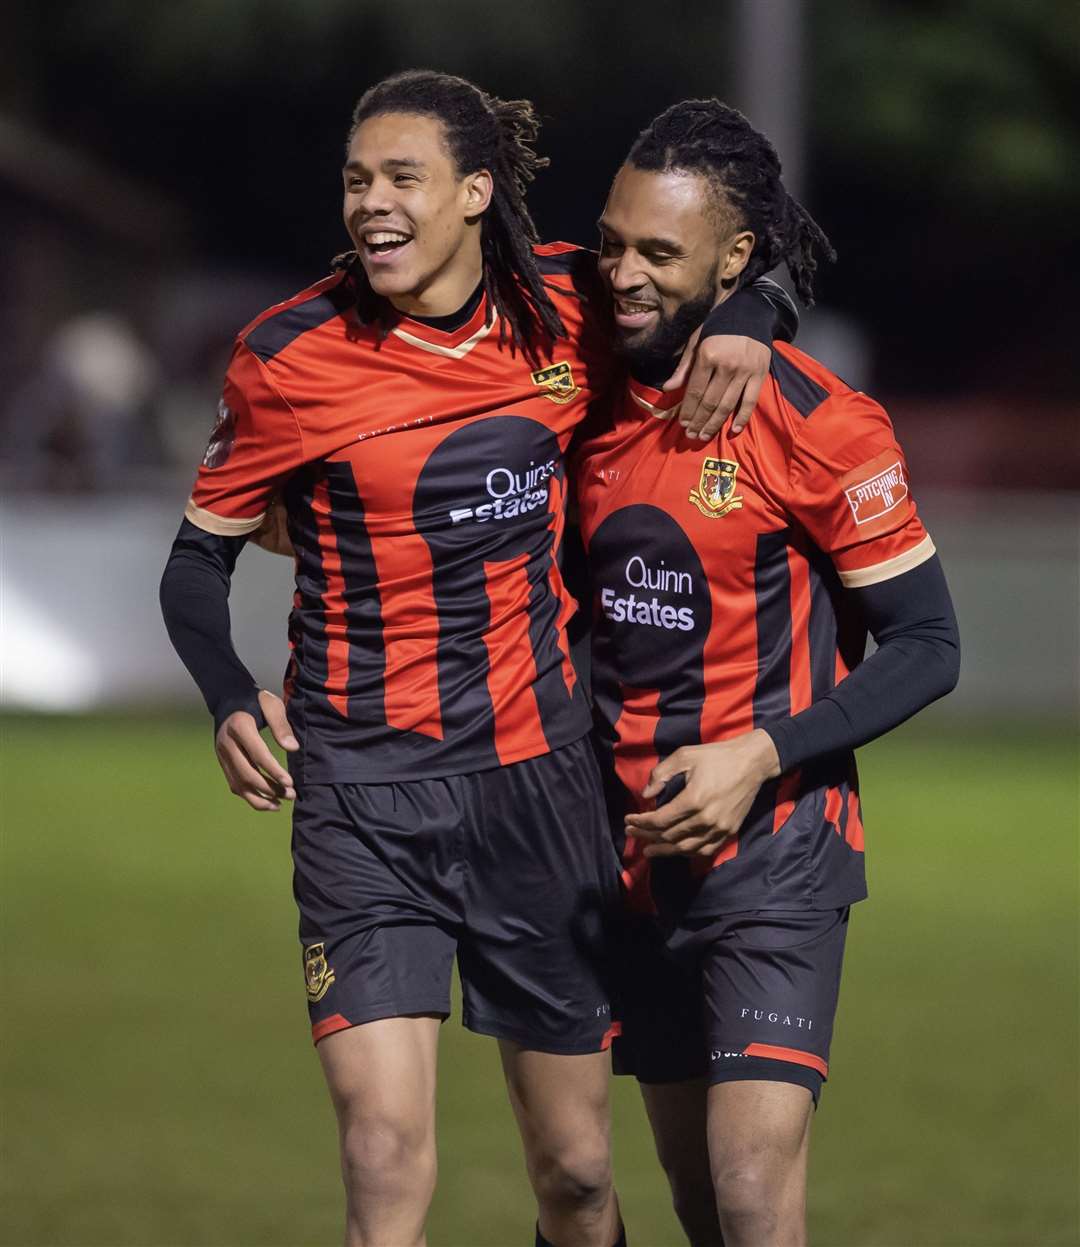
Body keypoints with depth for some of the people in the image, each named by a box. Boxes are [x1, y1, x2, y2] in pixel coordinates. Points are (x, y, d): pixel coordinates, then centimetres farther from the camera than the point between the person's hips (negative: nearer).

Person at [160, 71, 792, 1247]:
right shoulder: (291, 358, -6)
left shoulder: (569, 309, 0)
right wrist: (232, 703, -14)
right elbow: (199, 559, 3)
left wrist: (735, 327, -5)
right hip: (365, 796, -3)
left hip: (540, 784, 3)